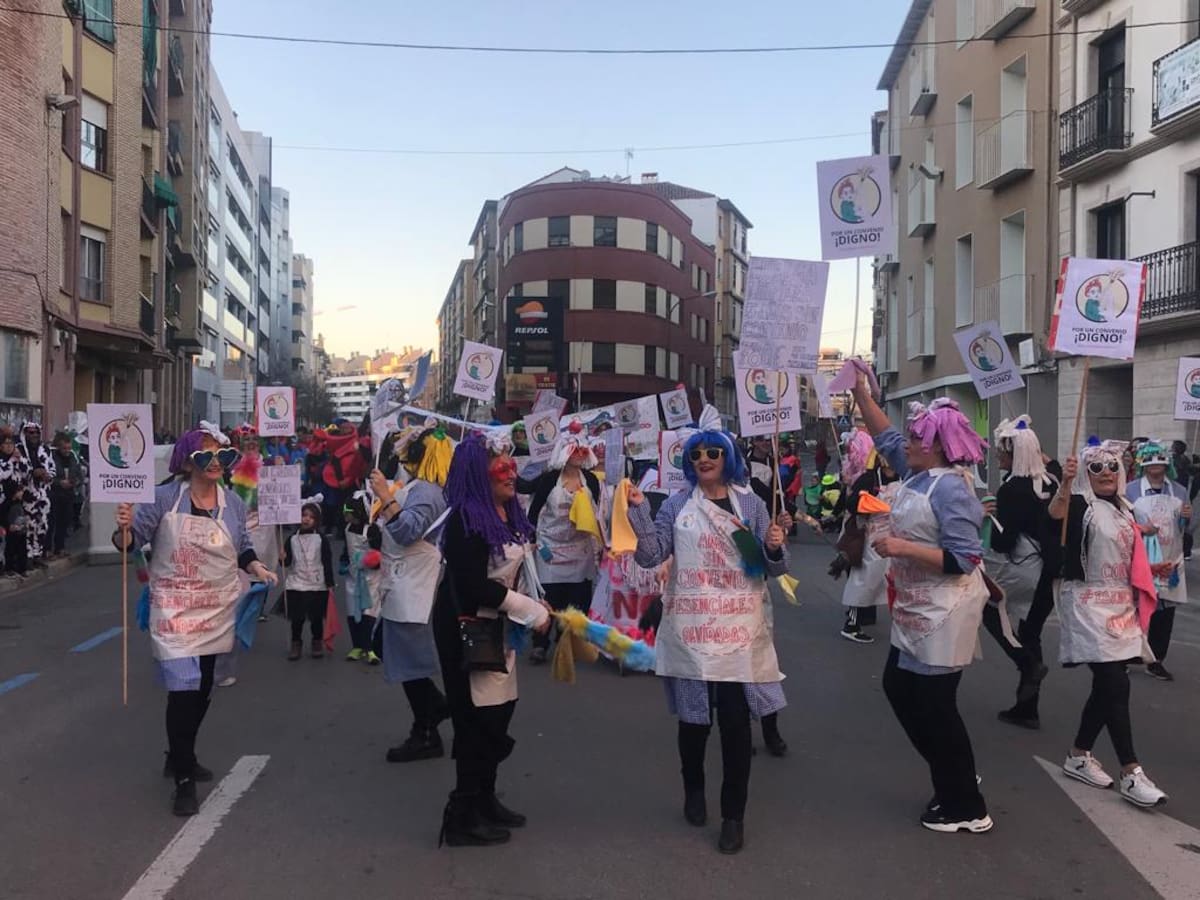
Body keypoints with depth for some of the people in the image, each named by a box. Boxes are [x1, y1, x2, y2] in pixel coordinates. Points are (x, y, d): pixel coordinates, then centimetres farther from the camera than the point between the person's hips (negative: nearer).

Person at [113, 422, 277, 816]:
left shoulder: (233, 503, 2)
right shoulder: (164, 498, -11)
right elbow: (130, 540, -9)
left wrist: (255, 567, -6)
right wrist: (124, 527, -30)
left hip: (217, 610, 5)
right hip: (175, 609, -5)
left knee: (202, 690, 16)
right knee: (183, 689, -13)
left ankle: (179, 757, 39)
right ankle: (184, 780, 0)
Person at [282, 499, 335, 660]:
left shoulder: (321, 539, -3)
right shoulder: (292, 539, 3)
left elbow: (328, 563, -4)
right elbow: (287, 562, 2)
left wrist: (330, 584, -7)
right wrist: (283, 558, -21)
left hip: (317, 586, -1)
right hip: (295, 585, 1)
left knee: (316, 617, 8)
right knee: (296, 617, 6)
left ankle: (317, 643, 25)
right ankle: (296, 644, 21)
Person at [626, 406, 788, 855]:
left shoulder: (750, 504, 3)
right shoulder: (676, 505, 2)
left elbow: (771, 568, 6)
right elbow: (650, 556, -6)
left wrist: (775, 549, -16)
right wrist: (638, 510, -16)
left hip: (739, 629, 0)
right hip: (690, 629, 0)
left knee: (736, 721, 1)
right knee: (693, 718, 11)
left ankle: (734, 815, 16)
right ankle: (694, 789, 38)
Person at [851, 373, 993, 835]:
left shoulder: (951, 488, -21)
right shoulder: (918, 474, 5)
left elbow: (963, 559, -25)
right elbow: (886, 437, 16)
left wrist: (903, 548, -28)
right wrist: (860, 391, 10)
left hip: (943, 615, -10)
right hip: (916, 610, 10)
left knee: (934, 706, 0)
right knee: (899, 688, 18)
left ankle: (967, 808, 16)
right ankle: (955, 780, 31)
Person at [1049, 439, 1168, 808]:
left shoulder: (1122, 510, 13)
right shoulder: (1080, 505, -10)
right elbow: (1056, 513, -36)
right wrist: (1065, 482, -52)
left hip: (1120, 606, 8)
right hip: (1089, 606, -8)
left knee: (1107, 685, 11)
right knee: (1116, 685, -11)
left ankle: (1079, 756, 23)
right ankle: (1132, 774, -8)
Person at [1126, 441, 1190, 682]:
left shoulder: (1179, 491, 9)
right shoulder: (1131, 490, -3)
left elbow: (1184, 529, 14)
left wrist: (1187, 517, -7)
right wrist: (1138, 528, -18)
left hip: (1170, 561, 4)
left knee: (1166, 612, 7)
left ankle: (1156, 661, 19)